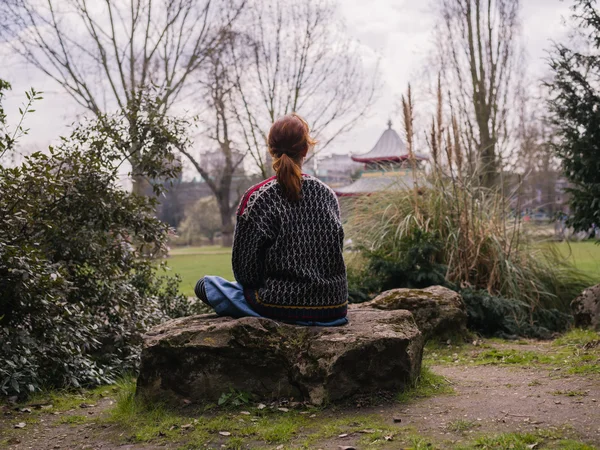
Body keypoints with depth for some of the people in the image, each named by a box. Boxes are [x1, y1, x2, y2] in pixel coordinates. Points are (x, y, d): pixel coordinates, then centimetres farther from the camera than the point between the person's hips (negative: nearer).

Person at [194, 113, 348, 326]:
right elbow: (335, 252, 10)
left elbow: (244, 268, -8)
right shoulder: (328, 194, 1)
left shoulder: (256, 197, -13)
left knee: (206, 284, 16)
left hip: (281, 308, -5)